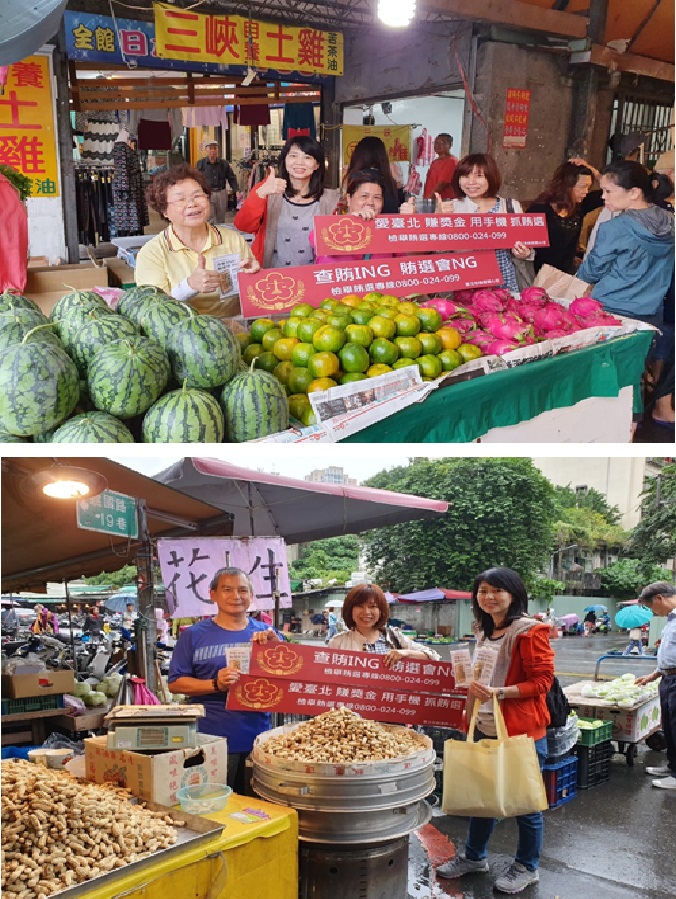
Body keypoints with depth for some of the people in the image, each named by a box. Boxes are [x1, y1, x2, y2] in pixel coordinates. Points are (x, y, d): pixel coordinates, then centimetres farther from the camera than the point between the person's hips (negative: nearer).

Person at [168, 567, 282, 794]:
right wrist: (215, 685, -16)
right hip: (211, 742, -3)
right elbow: (175, 683, -1)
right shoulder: (194, 635, 1)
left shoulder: (266, 633, 8)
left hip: (258, 740, 3)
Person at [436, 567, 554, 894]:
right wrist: (473, 695, 10)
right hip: (484, 728, 8)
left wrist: (499, 692, -26)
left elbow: (542, 680, -18)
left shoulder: (530, 631, -15)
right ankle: (474, 856, 36)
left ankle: (527, 867, 26)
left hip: (521, 730, -7)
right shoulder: (484, 632, 10)